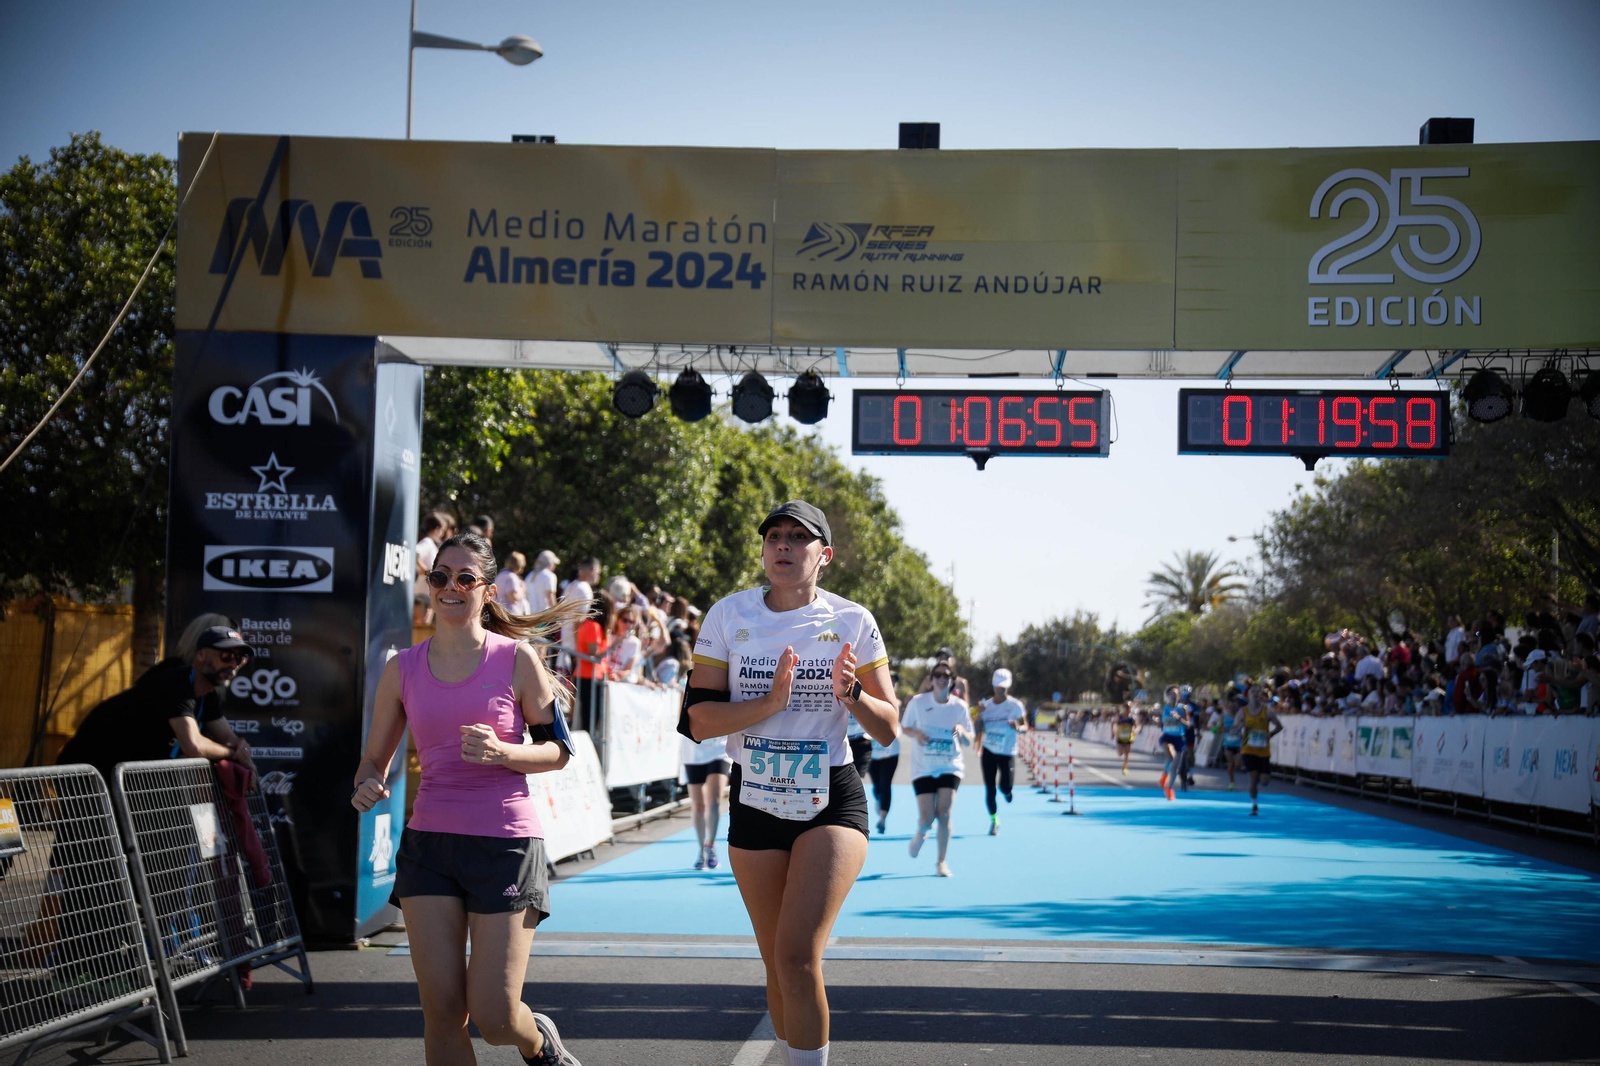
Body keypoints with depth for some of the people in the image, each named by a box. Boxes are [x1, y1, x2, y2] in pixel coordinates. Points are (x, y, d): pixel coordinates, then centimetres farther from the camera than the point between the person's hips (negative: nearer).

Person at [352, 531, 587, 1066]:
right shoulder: (403, 668, 6)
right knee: (441, 1011, -3)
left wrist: (501, 752, -18)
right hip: (428, 841, 3)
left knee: (493, 1017, -5)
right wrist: (367, 786, -10)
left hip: (506, 844, -3)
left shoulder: (517, 659, -2)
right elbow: (375, 758, 14)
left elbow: (557, 750, 1)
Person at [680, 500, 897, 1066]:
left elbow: (887, 728, 1)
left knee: (798, 956, -18)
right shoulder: (728, 616, -1)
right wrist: (771, 702, -21)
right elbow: (698, 720, -6)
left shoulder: (851, 621, -3)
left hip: (831, 802, -2)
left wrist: (850, 693, -19)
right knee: (777, 964, 10)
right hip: (754, 802, 2)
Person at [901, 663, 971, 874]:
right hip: (923, 768, -1)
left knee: (944, 814, -11)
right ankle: (920, 834, 32)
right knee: (926, 818, -6)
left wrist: (961, 731, -16)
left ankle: (942, 862, 3)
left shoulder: (959, 706, 1)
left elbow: (969, 741, 7)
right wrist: (916, 733, -14)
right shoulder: (918, 702, -3)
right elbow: (904, 727, 8)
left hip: (950, 767, 1)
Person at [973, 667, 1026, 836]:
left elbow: (1025, 726, -1)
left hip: (1007, 752, -2)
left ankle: (1007, 791, 29)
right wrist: (979, 715, -13)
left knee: (1005, 788, -9)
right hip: (989, 752, 2)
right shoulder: (986, 705, 3)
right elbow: (978, 730, 4)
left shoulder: (1015, 705, -5)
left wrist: (1018, 726, -23)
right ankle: (994, 820, 17)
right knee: (989, 789, 0)